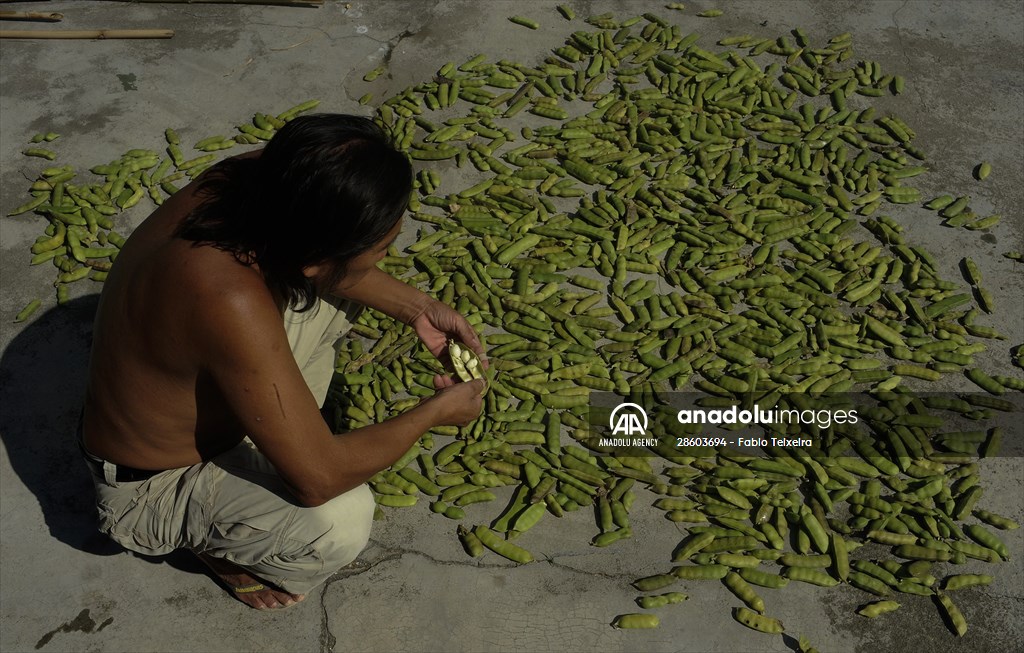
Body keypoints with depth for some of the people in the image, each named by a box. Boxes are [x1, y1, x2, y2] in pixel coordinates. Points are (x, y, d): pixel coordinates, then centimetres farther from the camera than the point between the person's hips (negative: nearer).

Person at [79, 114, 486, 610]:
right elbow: (319, 478, -35)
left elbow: (324, 265, 5)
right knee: (341, 519, -29)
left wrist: (415, 307, -3)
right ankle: (217, 545, 3)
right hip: (151, 489, -7)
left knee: (339, 291, 5)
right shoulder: (231, 305, -43)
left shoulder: (256, 177, -21)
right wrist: (435, 412, -21)